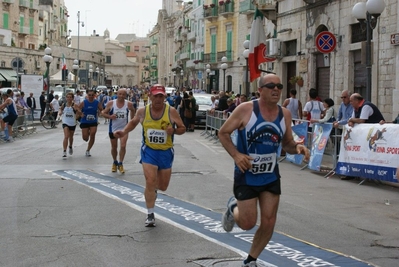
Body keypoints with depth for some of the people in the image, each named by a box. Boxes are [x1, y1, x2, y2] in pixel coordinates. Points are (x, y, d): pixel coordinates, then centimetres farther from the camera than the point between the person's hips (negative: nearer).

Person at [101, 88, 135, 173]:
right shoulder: (111, 103, -9)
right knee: (114, 147, 12)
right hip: (113, 128, 1)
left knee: (123, 146, -14)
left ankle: (120, 164, 0)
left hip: (124, 128, -1)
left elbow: (132, 110, 13)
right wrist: (110, 116, -21)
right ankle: (115, 162, 34)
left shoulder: (129, 104, -8)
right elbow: (103, 113, -2)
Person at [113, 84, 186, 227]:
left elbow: (182, 128, -2)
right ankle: (150, 215, -2)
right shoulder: (142, 111, -5)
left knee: (163, 186, 11)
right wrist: (124, 132, -1)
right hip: (149, 151, -1)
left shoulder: (171, 111, -10)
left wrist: (174, 130, -23)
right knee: (150, 182, -14)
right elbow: (133, 122, 15)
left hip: (166, 152, 1)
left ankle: (154, 189, 51)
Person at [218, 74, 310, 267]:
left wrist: (297, 147, -13)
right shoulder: (245, 110, -15)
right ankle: (233, 207, 35)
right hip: (246, 175, -4)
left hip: (271, 176, 4)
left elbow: (287, 144, 10)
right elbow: (223, 133, -8)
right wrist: (236, 155, -22)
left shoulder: (285, 114, -1)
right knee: (248, 223, -1)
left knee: (268, 222, 4)